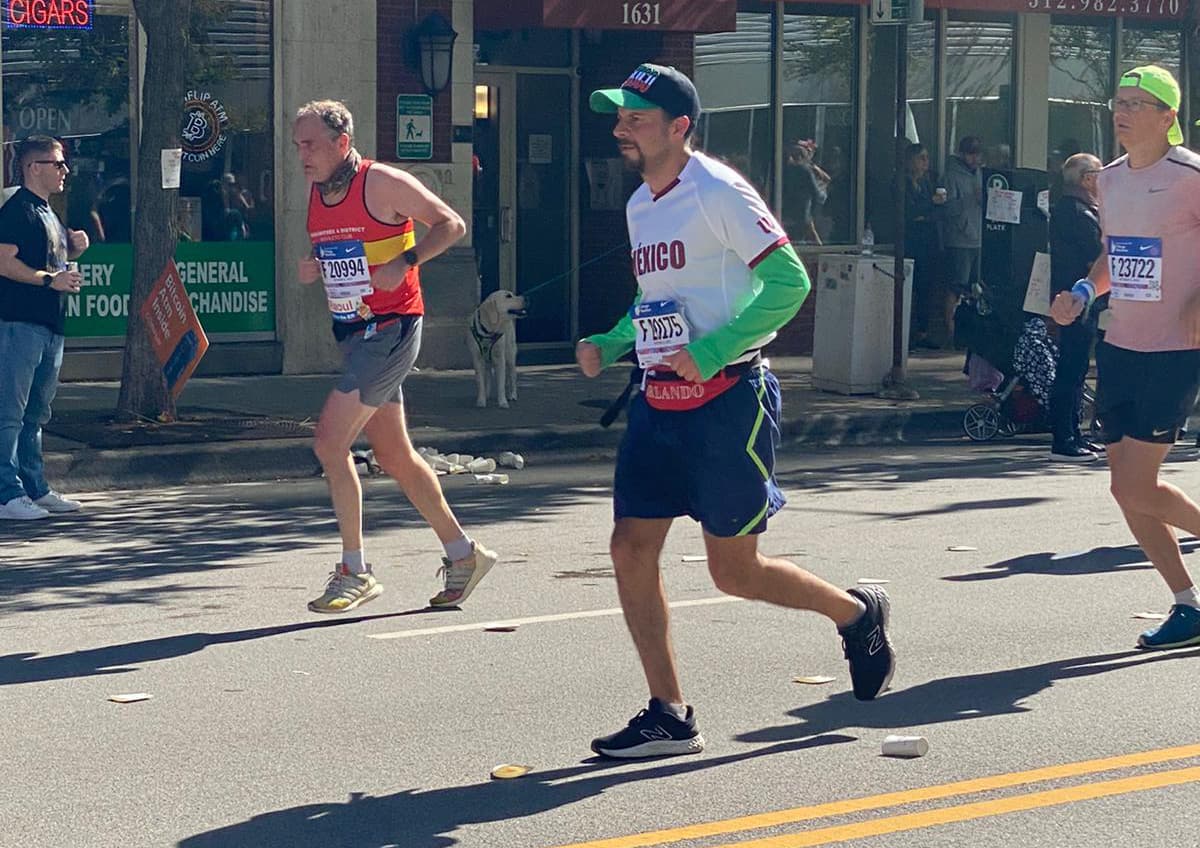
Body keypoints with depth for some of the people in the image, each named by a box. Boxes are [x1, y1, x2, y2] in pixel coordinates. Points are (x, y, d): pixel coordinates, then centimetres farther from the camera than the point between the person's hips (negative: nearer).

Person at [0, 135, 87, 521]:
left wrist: (74, 248, 10)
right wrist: (50, 279, -21)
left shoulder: (48, 213, 21)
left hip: (49, 324, 10)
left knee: (36, 413, 14)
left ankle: (35, 489, 20)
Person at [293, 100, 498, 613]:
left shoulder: (382, 183, -12)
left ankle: (354, 572, -5)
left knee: (330, 442, -14)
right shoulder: (316, 195, 11)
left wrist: (403, 263, -21)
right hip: (351, 333, 9)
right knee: (394, 456, 11)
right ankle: (463, 554, 24)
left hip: (390, 330, -8)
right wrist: (313, 268, 3)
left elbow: (451, 225, -9)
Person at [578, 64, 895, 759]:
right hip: (659, 402, 8)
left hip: (727, 397, -8)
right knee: (631, 546, -2)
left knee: (735, 570, -1)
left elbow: (789, 280, -18)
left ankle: (858, 613, 26)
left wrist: (711, 351, -23)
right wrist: (607, 345, 9)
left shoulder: (719, 192, -12)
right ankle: (670, 717, 5)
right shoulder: (640, 205, 14)